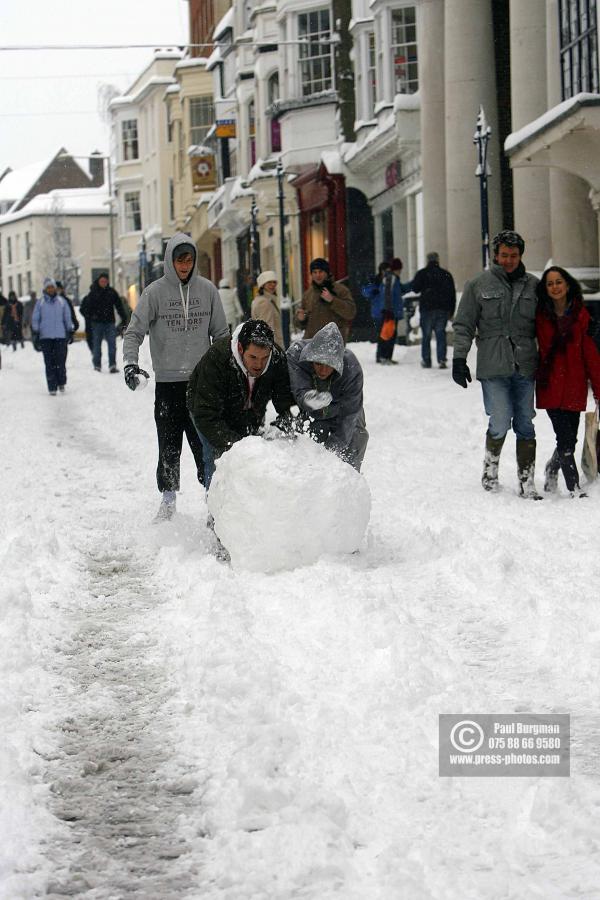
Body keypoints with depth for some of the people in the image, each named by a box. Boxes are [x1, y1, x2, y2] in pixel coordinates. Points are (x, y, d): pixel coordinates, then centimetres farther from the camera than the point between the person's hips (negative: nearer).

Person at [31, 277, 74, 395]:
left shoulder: (61, 302, 8)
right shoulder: (40, 303, 4)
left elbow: (67, 318, 14)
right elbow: (35, 319, 6)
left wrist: (70, 332, 12)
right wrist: (35, 335, 0)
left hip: (60, 336, 1)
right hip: (45, 337, -1)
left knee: (61, 361, -5)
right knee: (49, 363, -1)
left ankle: (61, 383, 16)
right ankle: (52, 387, 2)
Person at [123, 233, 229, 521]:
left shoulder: (207, 290, 5)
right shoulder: (155, 292, -2)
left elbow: (221, 333, 13)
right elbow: (134, 332, -4)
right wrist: (131, 362, -21)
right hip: (167, 382, -1)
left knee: (205, 444, -3)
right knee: (169, 446, 4)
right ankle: (168, 497, 16)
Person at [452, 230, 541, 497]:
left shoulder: (533, 285, 11)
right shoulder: (478, 285, 4)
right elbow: (464, 325, 6)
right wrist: (459, 359, -1)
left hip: (525, 366, 2)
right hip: (493, 366, -2)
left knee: (525, 425, 1)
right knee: (500, 423, -8)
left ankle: (527, 482, 6)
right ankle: (491, 464, 19)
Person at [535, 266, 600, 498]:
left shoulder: (580, 314, 1)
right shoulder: (540, 316, 1)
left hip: (575, 387, 1)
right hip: (551, 387, -1)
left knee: (570, 440, 8)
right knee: (565, 438, -10)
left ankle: (552, 468, 38)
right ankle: (574, 489, -3)